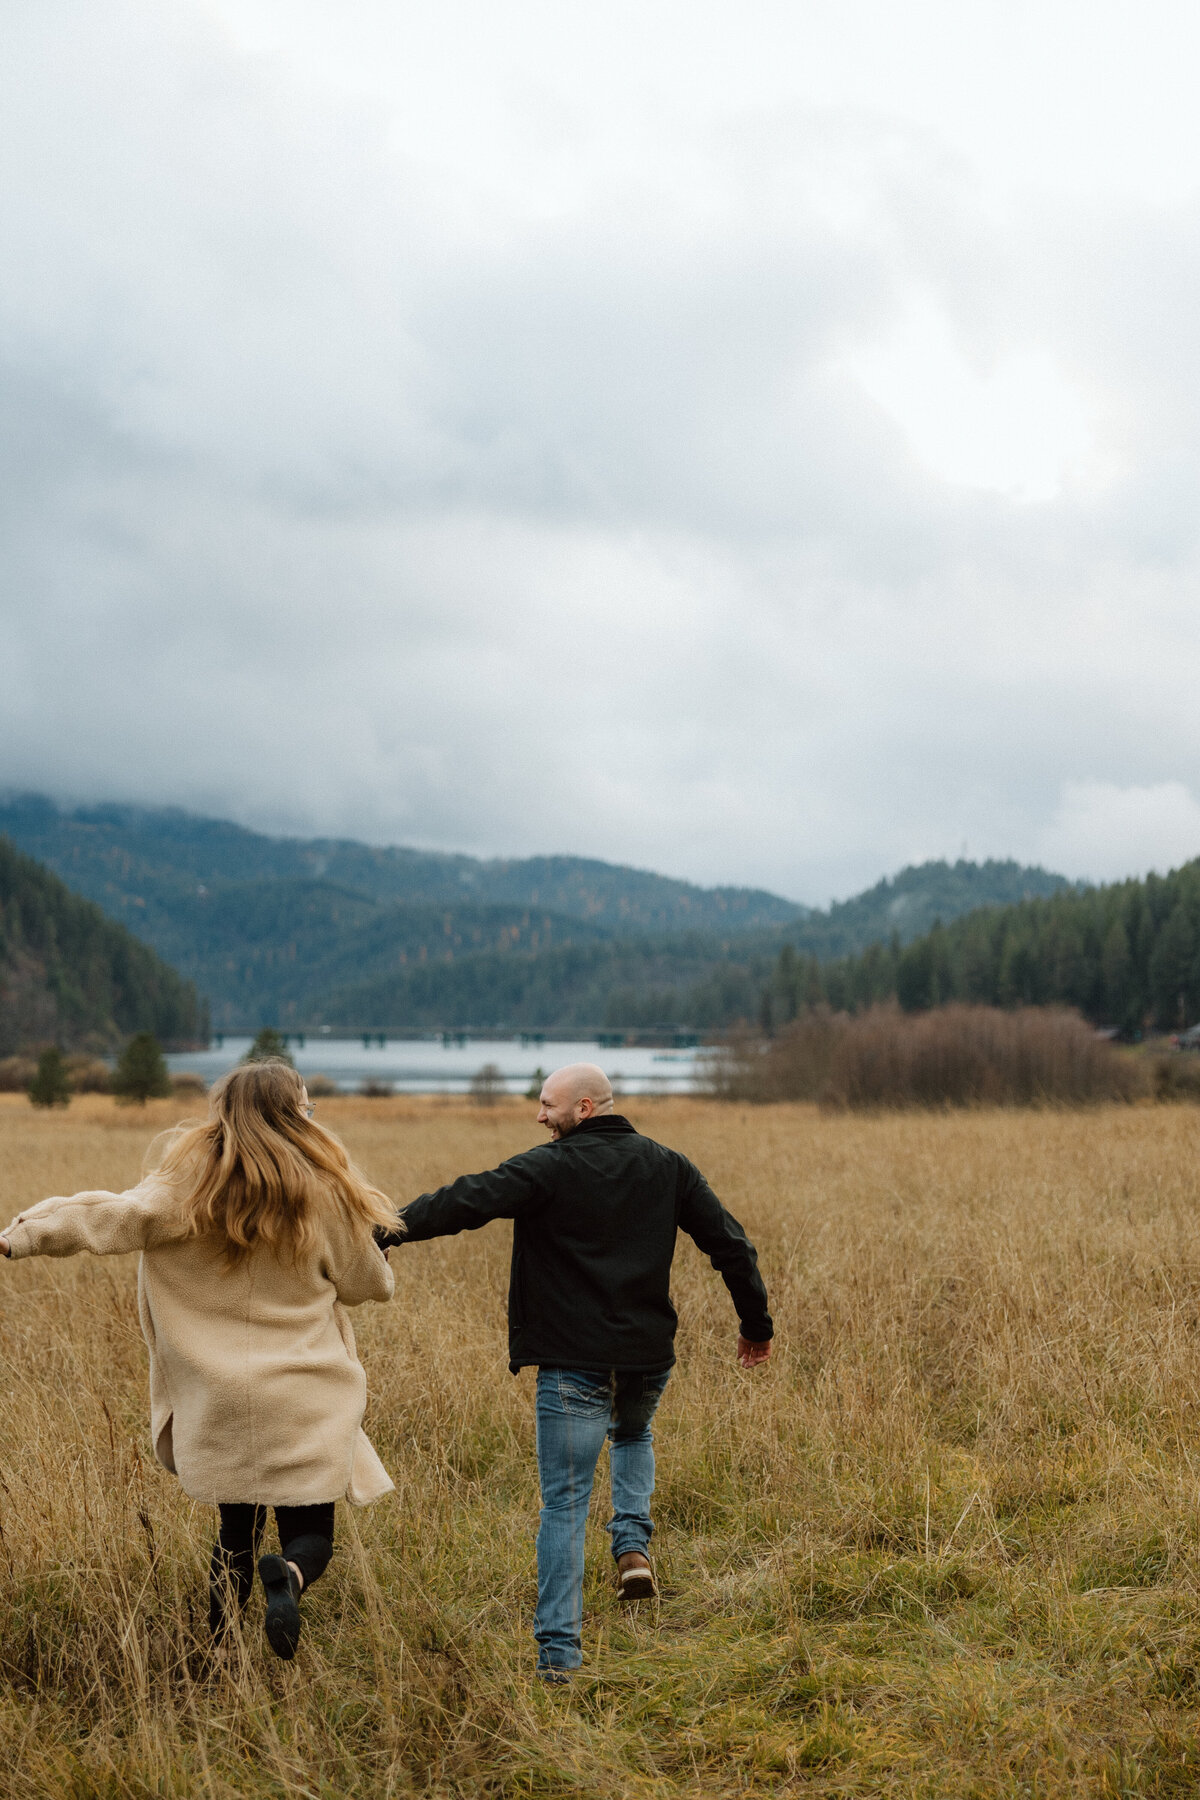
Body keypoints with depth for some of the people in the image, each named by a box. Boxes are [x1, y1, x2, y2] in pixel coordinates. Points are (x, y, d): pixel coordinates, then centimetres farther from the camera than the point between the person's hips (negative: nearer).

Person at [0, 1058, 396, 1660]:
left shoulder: (190, 1185, -4)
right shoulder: (324, 1193, -5)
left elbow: (112, 1217, -13)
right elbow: (364, 1282, 7)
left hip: (218, 1401, 2)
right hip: (303, 1405, -2)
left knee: (237, 1529, 20)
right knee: (310, 1532, 7)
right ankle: (288, 1577, -26)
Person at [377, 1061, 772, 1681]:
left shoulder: (548, 1168, -9)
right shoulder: (667, 1167, 6)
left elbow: (469, 1200, -21)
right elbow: (731, 1244, 9)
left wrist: (391, 1228, -19)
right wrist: (757, 1325, 19)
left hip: (572, 1362, -4)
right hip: (648, 1358, 4)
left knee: (564, 1505, 4)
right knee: (632, 1436, 35)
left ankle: (558, 1650, 1)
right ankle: (632, 1542, 13)